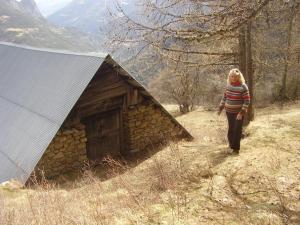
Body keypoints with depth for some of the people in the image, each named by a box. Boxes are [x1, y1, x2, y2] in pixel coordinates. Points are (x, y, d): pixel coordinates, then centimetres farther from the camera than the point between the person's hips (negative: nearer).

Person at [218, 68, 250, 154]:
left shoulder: (243, 87, -14)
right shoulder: (228, 85, 2)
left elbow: (247, 101, -15)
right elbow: (224, 97, 13)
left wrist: (241, 113, -21)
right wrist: (220, 108, 11)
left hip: (239, 112, -4)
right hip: (229, 111, 4)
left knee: (237, 130, 0)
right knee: (231, 129, 12)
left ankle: (236, 148, 11)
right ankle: (231, 143, 30)